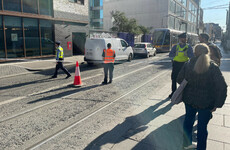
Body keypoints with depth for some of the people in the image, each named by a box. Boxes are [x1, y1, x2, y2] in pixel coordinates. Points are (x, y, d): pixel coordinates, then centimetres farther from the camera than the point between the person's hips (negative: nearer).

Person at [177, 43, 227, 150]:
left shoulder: (188, 65, -6)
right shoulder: (213, 67, -13)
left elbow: (179, 80, 3)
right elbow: (222, 87, -17)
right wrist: (217, 104, -9)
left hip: (189, 99, 3)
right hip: (206, 103, -3)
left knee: (188, 119, 22)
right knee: (202, 126, 12)